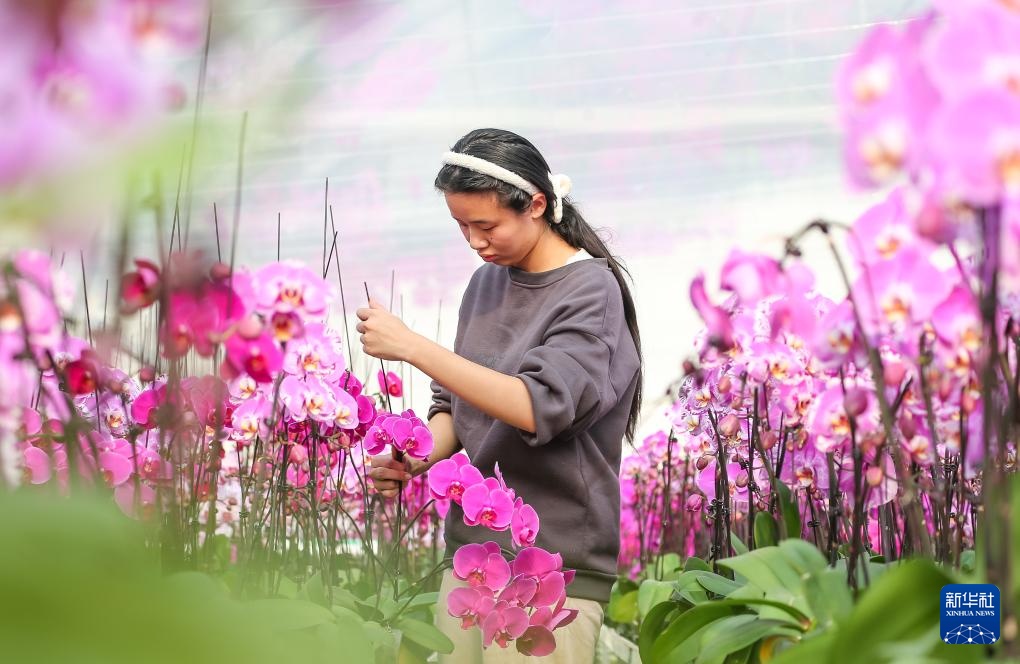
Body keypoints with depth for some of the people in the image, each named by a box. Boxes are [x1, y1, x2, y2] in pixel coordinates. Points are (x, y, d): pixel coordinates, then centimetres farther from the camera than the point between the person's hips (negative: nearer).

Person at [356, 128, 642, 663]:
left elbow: (538, 407, -23)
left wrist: (411, 346, -23)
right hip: (470, 551, 6)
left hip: (554, 567, -6)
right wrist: (417, 460, -6)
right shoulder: (487, 282, 8)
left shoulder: (592, 290, -10)